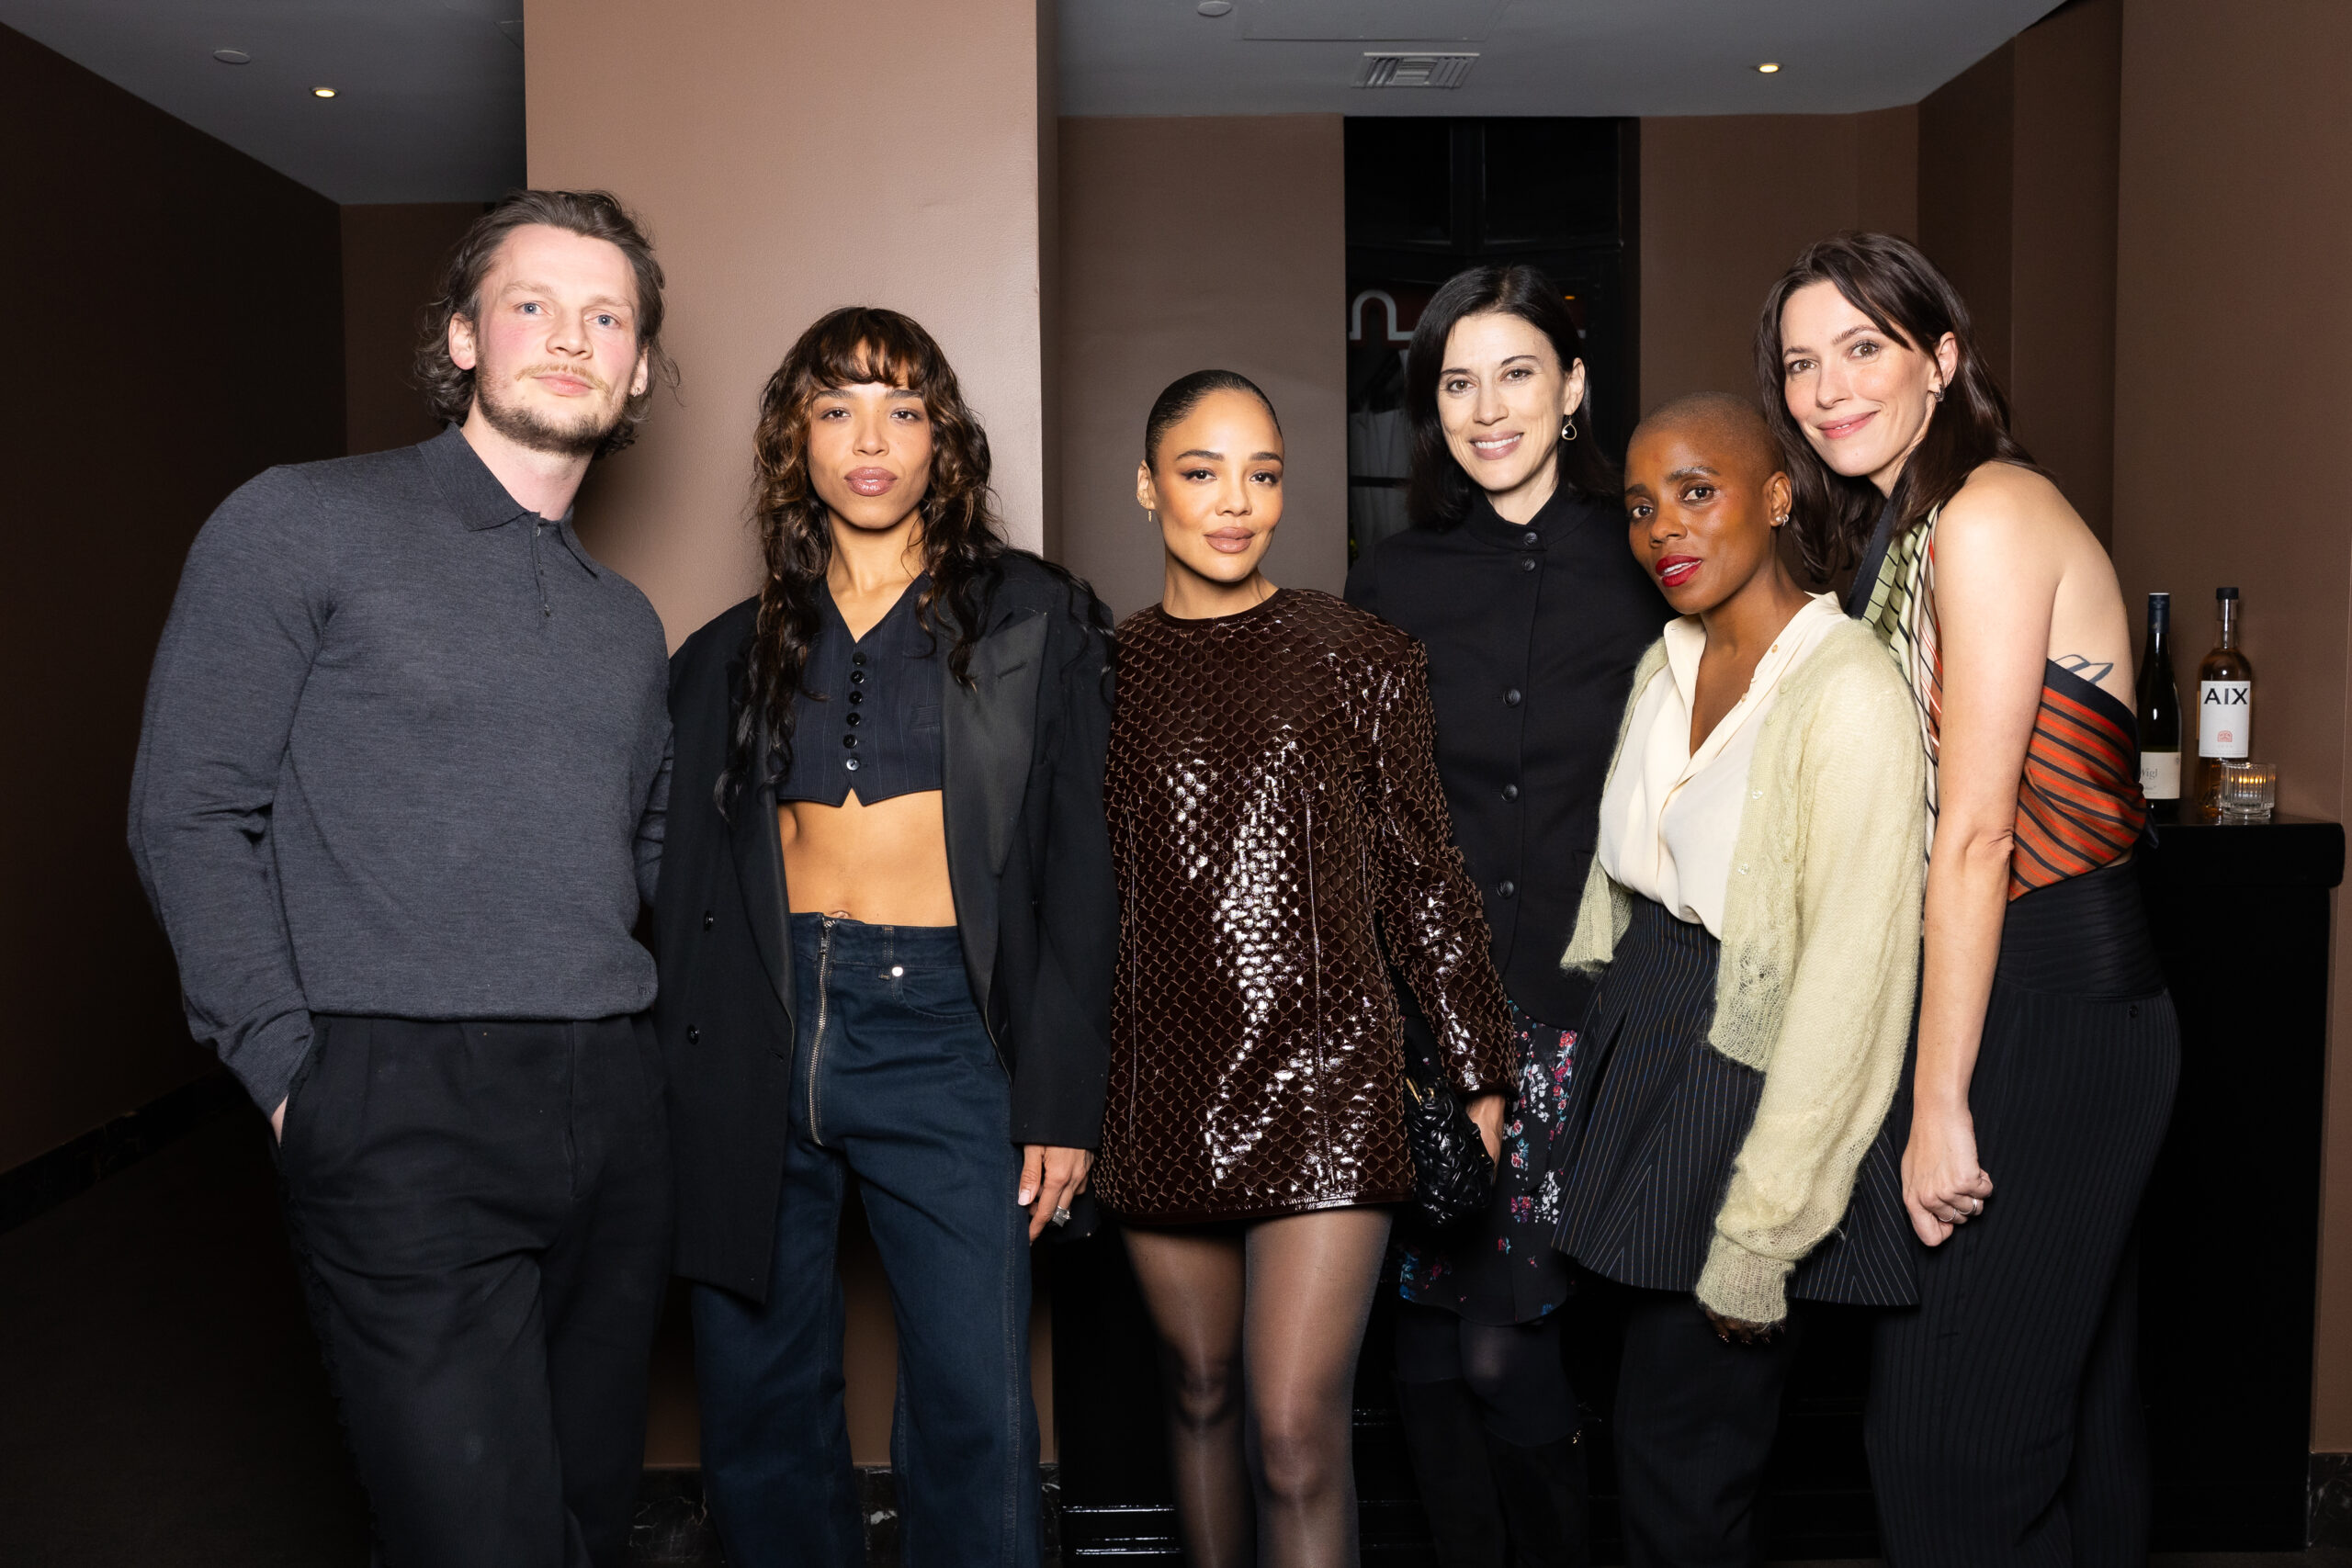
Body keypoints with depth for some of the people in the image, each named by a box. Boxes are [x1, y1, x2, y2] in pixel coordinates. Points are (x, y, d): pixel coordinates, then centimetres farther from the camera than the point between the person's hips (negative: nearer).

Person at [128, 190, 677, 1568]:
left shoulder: (626, 621, 18)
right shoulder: (302, 526, 0)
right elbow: (191, 811, -3)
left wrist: (627, 1028, 12)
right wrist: (291, 1070, -8)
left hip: (615, 1110, 6)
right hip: (409, 1106, -5)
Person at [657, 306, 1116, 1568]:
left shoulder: (1035, 622, 5)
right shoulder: (731, 654, 13)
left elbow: (1079, 873, 1)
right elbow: (688, 886, 17)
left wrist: (1062, 1097, -4)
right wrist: (676, 1071, 8)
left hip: (942, 1035, -2)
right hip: (754, 1039, 3)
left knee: (976, 1420, -3)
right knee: (760, 1410, 11)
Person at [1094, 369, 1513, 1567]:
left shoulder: (1361, 660, 2)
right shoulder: (1107, 674, 6)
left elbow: (1425, 879, 5)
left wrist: (1478, 1077, 4)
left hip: (1323, 1075, -2)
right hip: (1163, 1086, 3)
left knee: (1297, 1432, -6)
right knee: (1200, 1394, 16)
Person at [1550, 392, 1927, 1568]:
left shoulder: (1848, 691, -18)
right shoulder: (1664, 666, 7)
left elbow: (1846, 979, -20)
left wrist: (1760, 1234, -18)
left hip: (1752, 1066, -7)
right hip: (1637, 1049, 7)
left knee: (1681, 1458, 5)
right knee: (1649, 1415, 17)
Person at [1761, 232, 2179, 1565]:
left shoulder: (1990, 513, -14)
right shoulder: (1894, 531, 15)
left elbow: (1975, 834, -18)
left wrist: (1940, 1101, -17)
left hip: (2052, 1014, -9)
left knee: (1950, 1436, 0)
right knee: (2074, 1412, 20)